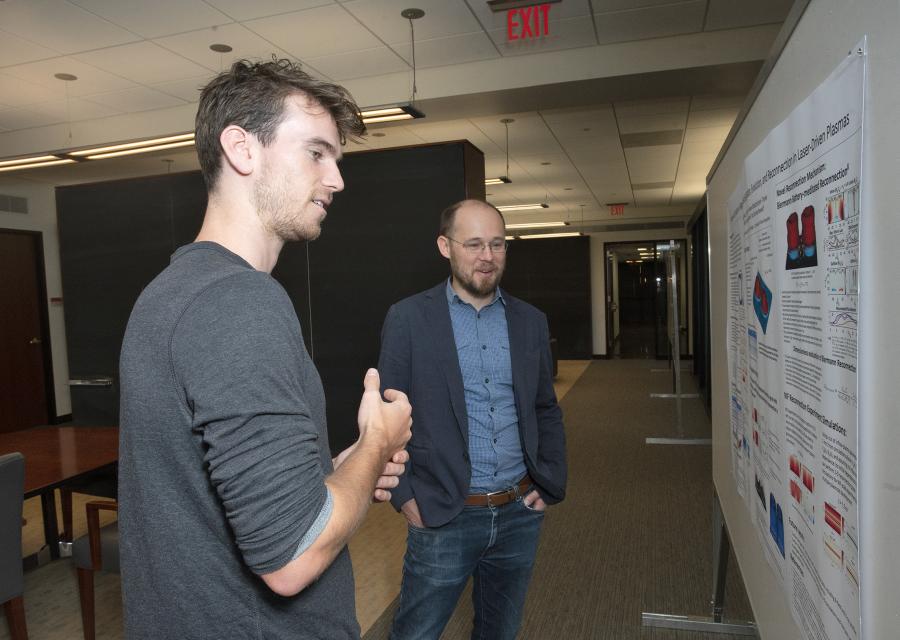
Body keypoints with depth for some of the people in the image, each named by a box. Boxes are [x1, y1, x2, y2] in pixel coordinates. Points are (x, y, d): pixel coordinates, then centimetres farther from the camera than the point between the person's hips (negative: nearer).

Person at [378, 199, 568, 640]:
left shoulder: (530, 321, 4)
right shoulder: (408, 318, -7)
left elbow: (546, 412, 10)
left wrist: (549, 486, 4)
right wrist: (405, 496, -9)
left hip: (520, 513, 4)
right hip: (442, 517, -3)